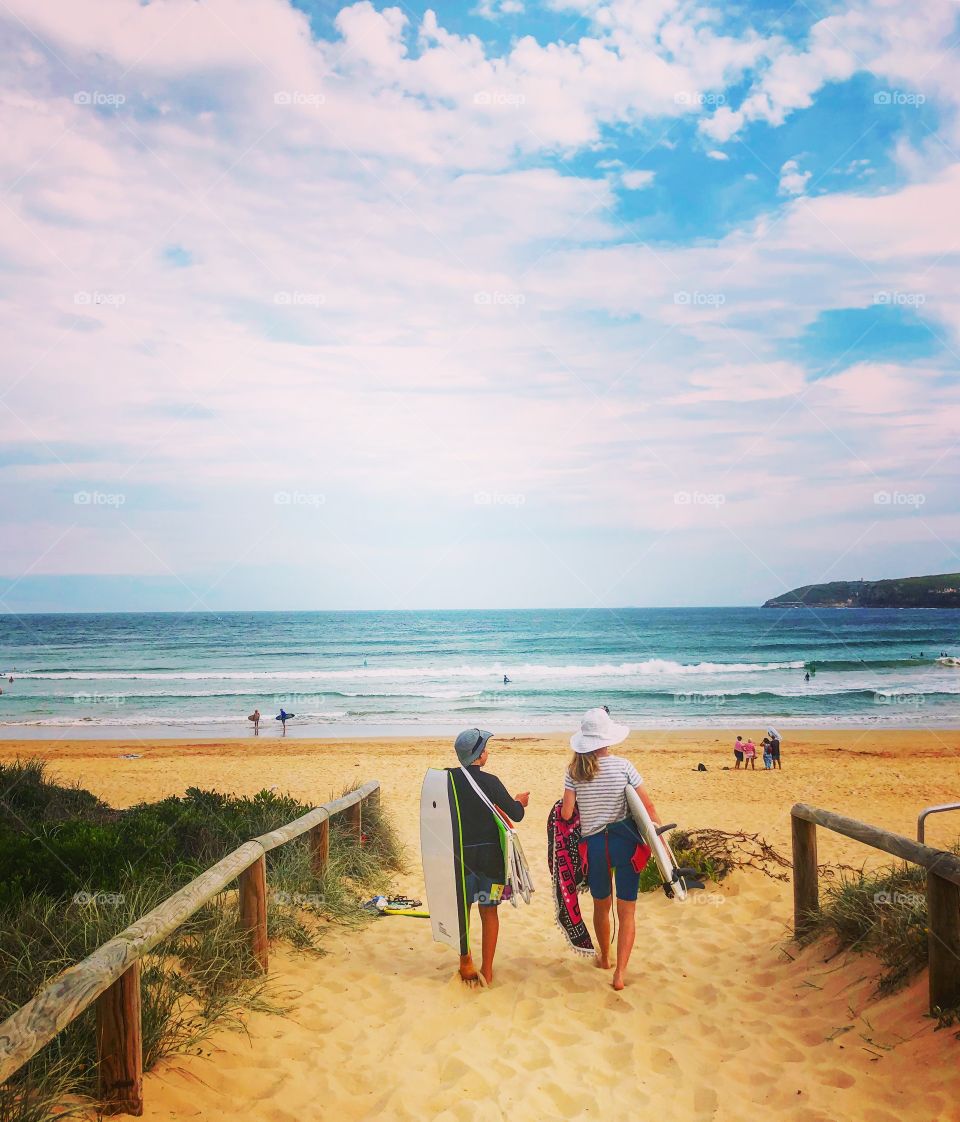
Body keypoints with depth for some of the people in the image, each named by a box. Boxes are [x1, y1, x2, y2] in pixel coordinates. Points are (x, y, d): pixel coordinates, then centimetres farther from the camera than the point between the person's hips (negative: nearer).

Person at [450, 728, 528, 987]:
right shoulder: (490, 782, -14)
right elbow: (516, 815, -8)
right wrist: (519, 802, 14)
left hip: (460, 853, 2)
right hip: (489, 853, -2)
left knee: (462, 908, 17)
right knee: (489, 910, 10)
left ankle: (466, 964, 23)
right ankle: (486, 971, 15)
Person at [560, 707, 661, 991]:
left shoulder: (574, 771, -5)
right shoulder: (623, 766, -8)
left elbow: (566, 813, -7)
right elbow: (648, 807, -7)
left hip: (594, 845, 2)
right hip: (625, 841, -2)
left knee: (601, 906, 23)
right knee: (627, 911, 8)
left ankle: (604, 957, 42)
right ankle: (620, 972, 2)